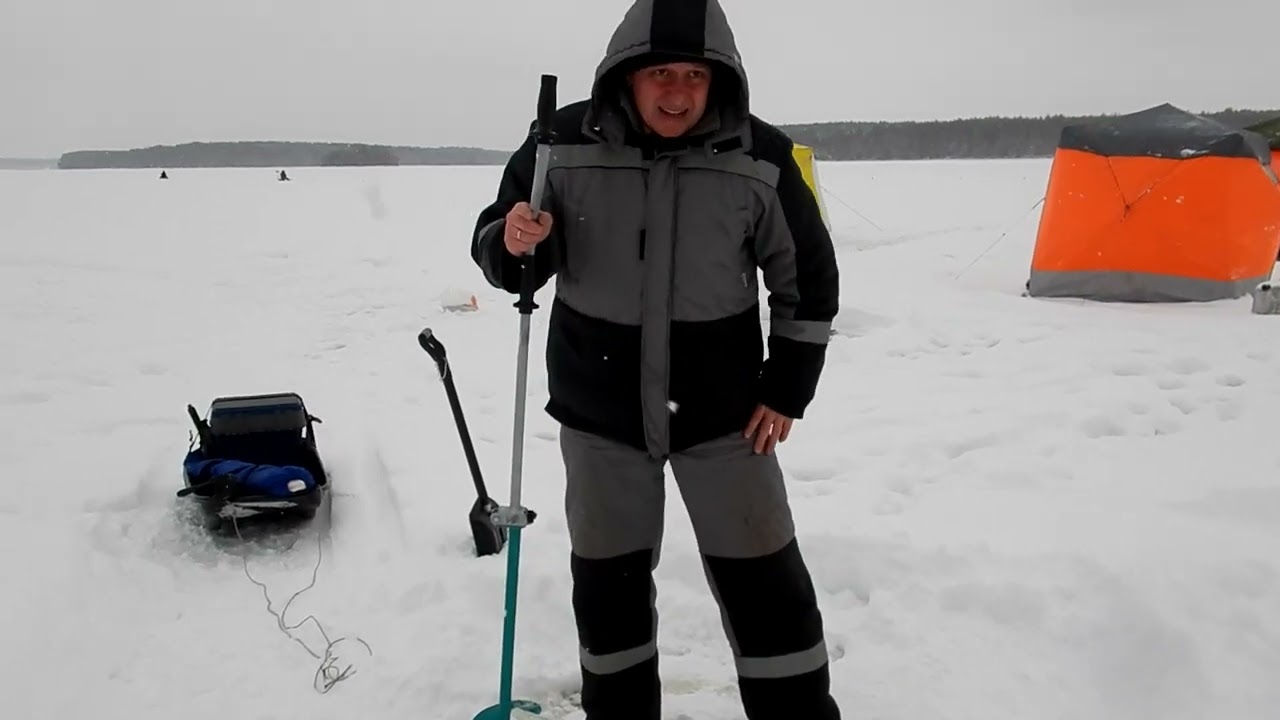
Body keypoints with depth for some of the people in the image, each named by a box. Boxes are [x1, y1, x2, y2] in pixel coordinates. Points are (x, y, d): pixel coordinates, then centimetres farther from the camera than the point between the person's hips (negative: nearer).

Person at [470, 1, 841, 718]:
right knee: (607, 579, 15)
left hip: (723, 408, -1)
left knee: (764, 580, 7)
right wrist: (513, 242, -24)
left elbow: (809, 278, 1)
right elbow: (502, 256, 0)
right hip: (599, 407, 1)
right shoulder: (565, 144, -9)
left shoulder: (760, 155, -10)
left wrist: (787, 389, -1)